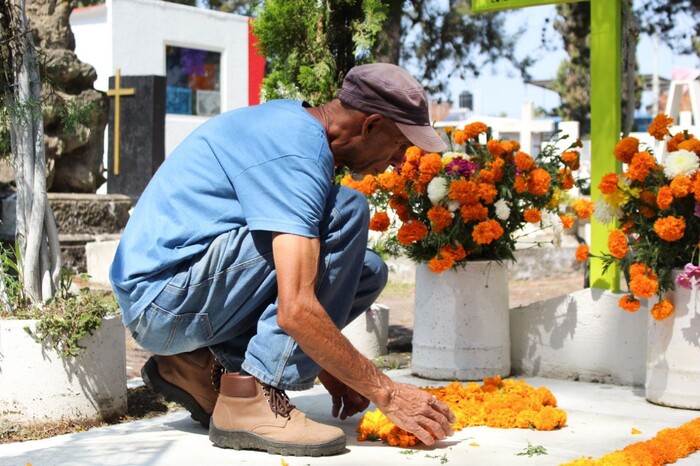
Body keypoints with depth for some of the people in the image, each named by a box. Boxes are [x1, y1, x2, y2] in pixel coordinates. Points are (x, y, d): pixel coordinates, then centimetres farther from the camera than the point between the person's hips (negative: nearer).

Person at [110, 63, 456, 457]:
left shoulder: (294, 124, 10)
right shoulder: (296, 154, -20)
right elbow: (296, 311, -29)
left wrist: (329, 372, 15)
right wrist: (386, 393, -19)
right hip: (163, 298, -10)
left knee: (368, 272, 9)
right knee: (345, 212, -18)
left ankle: (194, 364, 8)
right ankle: (251, 396, -18)